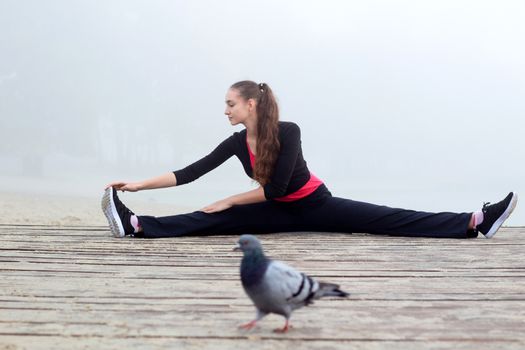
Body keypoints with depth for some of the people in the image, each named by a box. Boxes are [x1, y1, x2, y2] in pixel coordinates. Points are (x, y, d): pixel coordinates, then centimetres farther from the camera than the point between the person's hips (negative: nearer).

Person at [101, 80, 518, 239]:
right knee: (211, 222, -17)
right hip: (282, 214, 3)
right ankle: (136, 224, -31)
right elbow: (189, 173, -9)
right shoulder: (237, 143, -10)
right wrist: (138, 184, -12)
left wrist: (228, 200, -21)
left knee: (388, 220, -14)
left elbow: (275, 188, -26)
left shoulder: (288, 131, -25)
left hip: (316, 206, -3)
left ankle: (476, 221, -19)